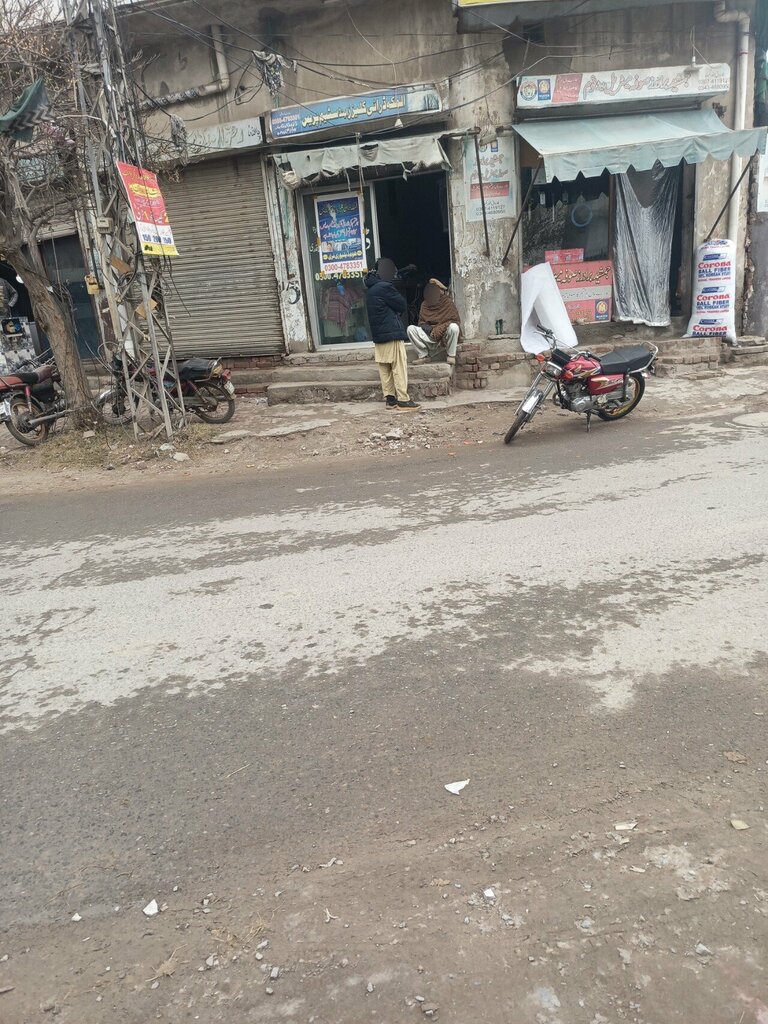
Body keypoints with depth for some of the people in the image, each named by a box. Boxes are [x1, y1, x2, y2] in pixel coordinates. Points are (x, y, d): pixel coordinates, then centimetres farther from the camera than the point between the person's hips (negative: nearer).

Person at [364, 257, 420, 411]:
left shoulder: (371, 289, 14)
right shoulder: (385, 287, -13)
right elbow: (402, 306, -7)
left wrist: (394, 312, 9)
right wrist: (396, 313, 10)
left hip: (378, 335, 9)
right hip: (392, 334, -9)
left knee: (384, 369, 9)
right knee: (399, 367, -5)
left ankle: (390, 398, 12)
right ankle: (403, 399, -5)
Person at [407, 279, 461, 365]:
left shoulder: (448, 303, -4)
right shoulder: (425, 305, 7)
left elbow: (455, 321, -9)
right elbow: (421, 323, 9)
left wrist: (439, 329, -21)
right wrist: (429, 329, -14)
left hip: (445, 337, -3)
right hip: (430, 338, 3)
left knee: (453, 327, -35)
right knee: (410, 329, -16)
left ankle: (451, 355, -16)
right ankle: (424, 356, -9)